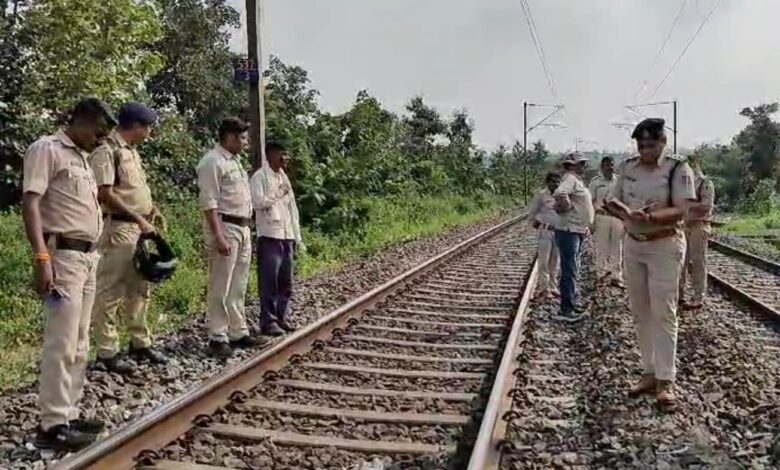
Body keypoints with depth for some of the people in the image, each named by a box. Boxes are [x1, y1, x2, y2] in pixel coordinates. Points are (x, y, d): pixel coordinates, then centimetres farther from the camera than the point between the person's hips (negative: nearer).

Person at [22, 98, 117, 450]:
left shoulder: (80, 157, 20)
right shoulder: (47, 149, -6)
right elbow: (30, 203, -15)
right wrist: (41, 256, -24)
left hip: (87, 257, 9)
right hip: (63, 256, -9)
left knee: (79, 344, 10)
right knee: (61, 344, -8)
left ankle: (68, 415, 18)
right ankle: (52, 425, -1)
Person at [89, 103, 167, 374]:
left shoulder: (132, 151, 17)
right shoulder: (107, 150, -12)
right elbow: (105, 194, -19)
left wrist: (151, 210, 9)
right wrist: (139, 219, -18)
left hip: (140, 229, 10)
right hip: (118, 229, -10)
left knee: (139, 290, 15)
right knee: (110, 293, -2)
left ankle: (140, 343, 26)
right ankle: (107, 352, 5)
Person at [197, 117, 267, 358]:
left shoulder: (234, 161, 18)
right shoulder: (212, 162, -11)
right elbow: (209, 203, -18)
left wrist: (245, 229, 17)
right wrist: (218, 236, -24)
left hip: (242, 228, 9)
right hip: (225, 227, -9)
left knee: (238, 287, 13)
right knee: (221, 288, -4)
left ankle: (238, 333, 21)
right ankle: (217, 338, 3)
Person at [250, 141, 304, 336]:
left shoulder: (284, 177, 18)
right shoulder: (260, 177, -4)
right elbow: (258, 202, -18)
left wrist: (297, 236, 14)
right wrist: (278, 195, -10)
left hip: (287, 236, 7)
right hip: (269, 236, -7)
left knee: (286, 282, 10)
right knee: (269, 282, -4)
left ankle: (281, 318, 20)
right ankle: (268, 321, 3)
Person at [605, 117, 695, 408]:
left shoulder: (678, 169, -9)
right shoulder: (627, 168, 6)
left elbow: (680, 211, -18)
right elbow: (611, 202, 7)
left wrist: (650, 217, -35)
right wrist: (627, 214, -15)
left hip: (665, 246, -5)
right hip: (633, 245, 6)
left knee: (663, 314, -5)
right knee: (640, 313, 9)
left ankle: (665, 380, 2)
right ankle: (650, 373, 19)